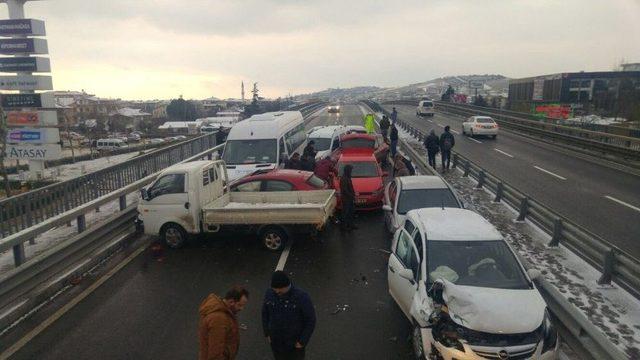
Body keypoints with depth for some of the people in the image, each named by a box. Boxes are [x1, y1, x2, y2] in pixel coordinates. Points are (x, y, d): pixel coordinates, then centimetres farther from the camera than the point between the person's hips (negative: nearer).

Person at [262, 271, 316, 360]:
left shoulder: (302, 296, -30)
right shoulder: (270, 293, -18)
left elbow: (311, 319, -19)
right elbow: (265, 312, 2)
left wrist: (302, 341, -15)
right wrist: (267, 333, 5)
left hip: (295, 342, -3)